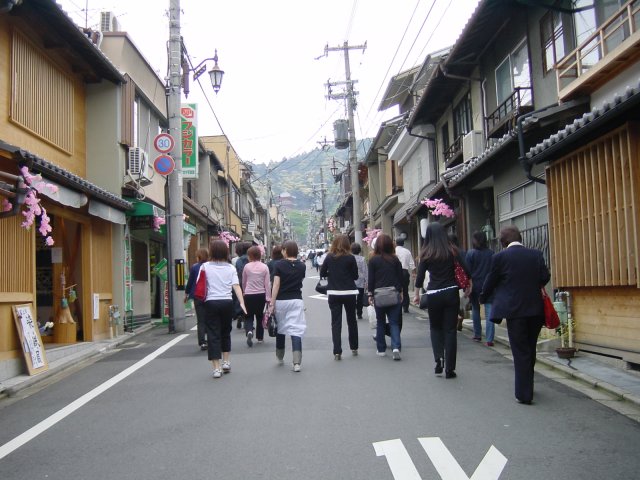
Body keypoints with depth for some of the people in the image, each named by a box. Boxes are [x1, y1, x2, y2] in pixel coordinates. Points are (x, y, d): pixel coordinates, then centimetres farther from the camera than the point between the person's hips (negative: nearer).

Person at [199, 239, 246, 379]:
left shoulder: (205, 267, -2)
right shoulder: (231, 268, 3)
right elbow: (236, 286, -5)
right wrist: (242, 303, -9)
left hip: (211, 303, -2)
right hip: (227, 302, 2)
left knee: (213, 335, 1)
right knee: (225, 333, 20)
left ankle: (217, 368, -2)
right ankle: (226, 362, 25)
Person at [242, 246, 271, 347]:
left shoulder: (247, 267, -5)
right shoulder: (264, 267, -3)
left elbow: (243, 282, 9)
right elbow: (267, 284, -3)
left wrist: (244, 291, 27)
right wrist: (268, 298, 1)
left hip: (249, 295, -1)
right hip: (261, 295, 2)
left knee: (249, 316, 8)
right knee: (260, 316, 17)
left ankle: (249, 332, -19)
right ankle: (260, 337, 25)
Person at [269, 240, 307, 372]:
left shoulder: (279, 265, -6)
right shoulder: (302, 266, 4)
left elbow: (276, 285, -12)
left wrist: (272, 304, -12)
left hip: (281, 301, -1)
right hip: (296, 301, 1)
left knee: (280, 329, 16)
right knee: (296, 330, -4)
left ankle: (280, 358, 32)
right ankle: (297, 362, -14)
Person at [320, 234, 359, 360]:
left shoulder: (329, 257, -3)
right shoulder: (350, 258, -7)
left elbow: (322, 274, 3)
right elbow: (355, 276, -2)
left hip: (333, 293, 1)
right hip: (349, 293, 0)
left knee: (336, 322, 3)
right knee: (352, 320, 16)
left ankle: (337, 352, -3)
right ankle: (354, 347, 27)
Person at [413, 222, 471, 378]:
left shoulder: (426, 253, -1)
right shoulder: (452, 250, -1)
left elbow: (420, 276, -2)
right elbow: (466, 270, -5)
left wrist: (417, 295, 10)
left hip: (433, 295, 0)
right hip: (451, 293, 0)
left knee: (435, 327, 19)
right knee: (450, 330, 6)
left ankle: (438, 359, 0)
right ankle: (449, 369, 7)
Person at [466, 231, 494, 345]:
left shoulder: (470, 253, -5)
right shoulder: (491, 253, 0)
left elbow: (467, 271, -5)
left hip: (475, 285, 0)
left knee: (475, 310, 18)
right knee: (489, 313, -4)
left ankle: (477, 335, 26)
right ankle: (489, 339, -10)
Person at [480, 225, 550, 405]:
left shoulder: (500, 257, -8)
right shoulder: (536, 255, 3)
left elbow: (491, 281, 0)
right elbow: (545, 277, 2)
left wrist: (482, 298, 18)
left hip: (515, 310, -4)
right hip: (535, 309, 4)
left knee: (520, 352, 2)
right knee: (530, 350, 18)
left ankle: (524, 394, 4)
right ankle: (527, 388, 31)